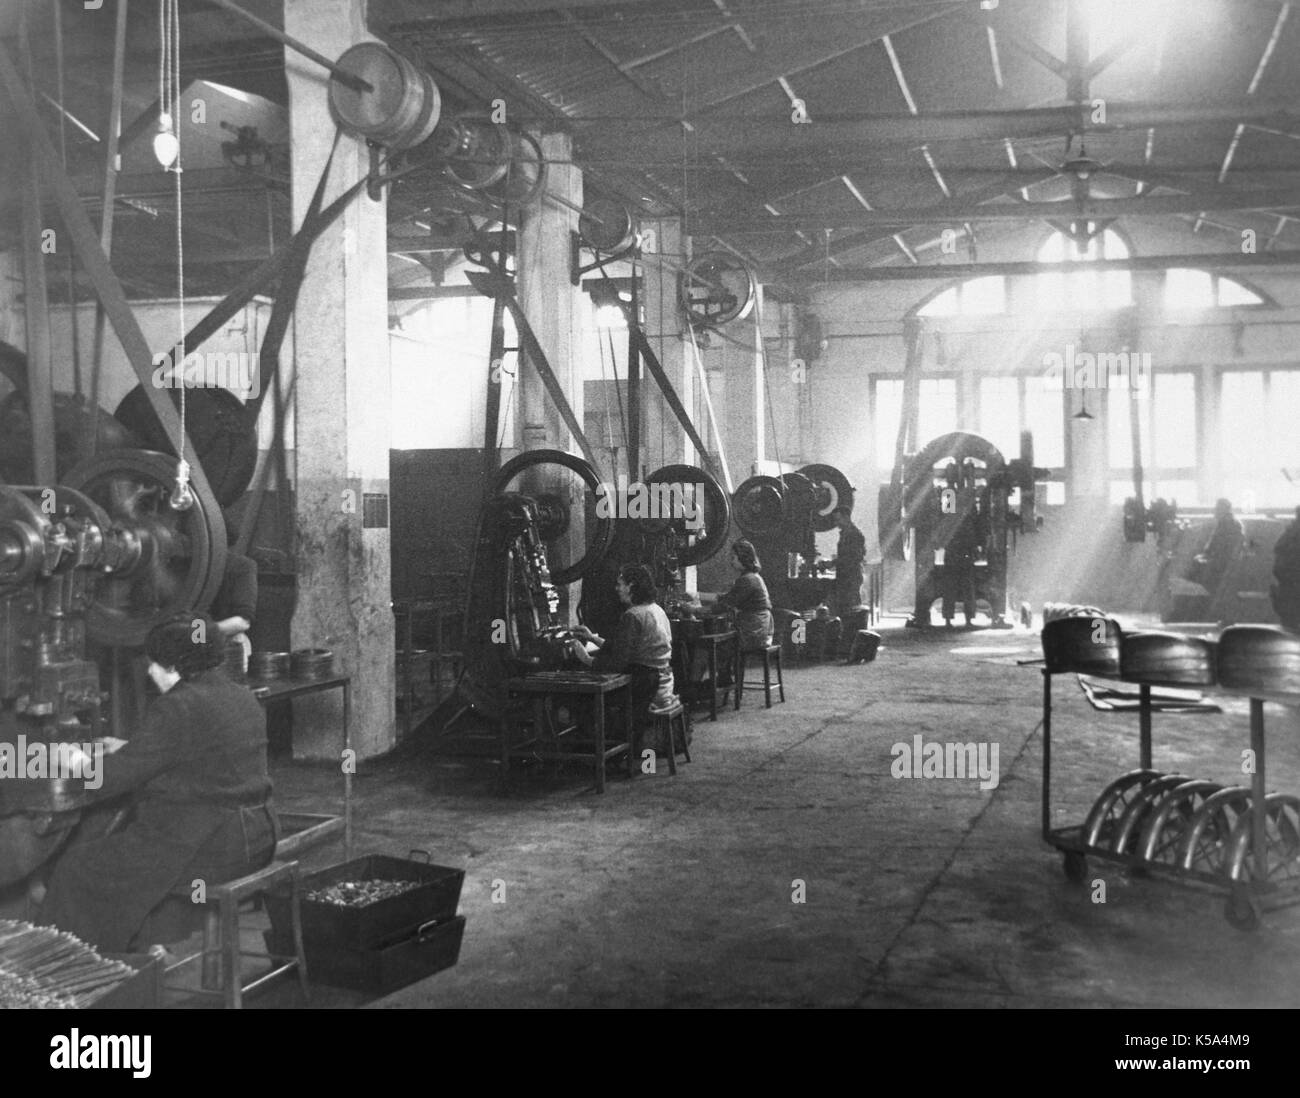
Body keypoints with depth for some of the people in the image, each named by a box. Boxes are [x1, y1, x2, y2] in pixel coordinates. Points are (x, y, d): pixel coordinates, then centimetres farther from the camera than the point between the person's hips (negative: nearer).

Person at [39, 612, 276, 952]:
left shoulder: (178, 708, -19)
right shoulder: (243, 698, 9)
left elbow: (112, 778, -14)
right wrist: (130, 749, 23)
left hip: (205, 846, -9)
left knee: (78, 867, 8)